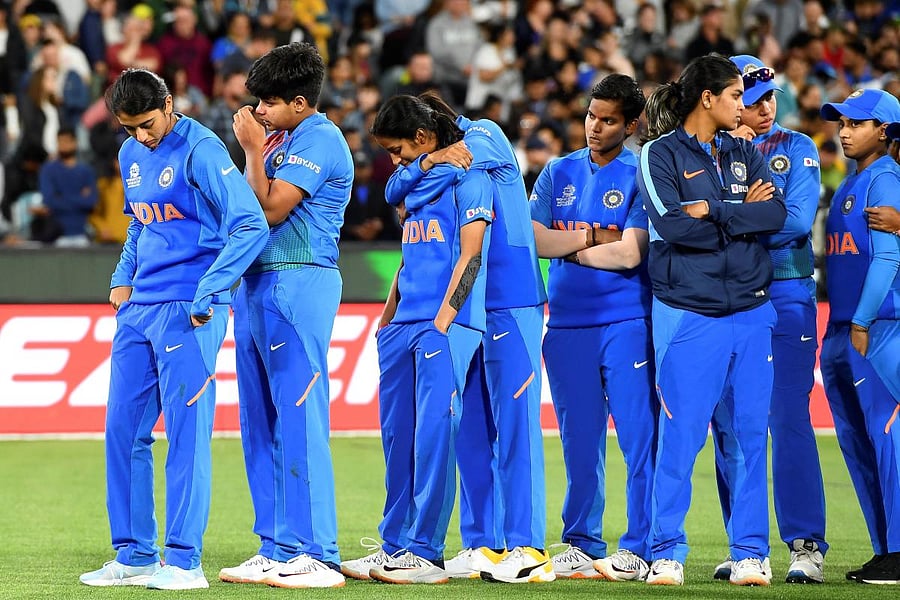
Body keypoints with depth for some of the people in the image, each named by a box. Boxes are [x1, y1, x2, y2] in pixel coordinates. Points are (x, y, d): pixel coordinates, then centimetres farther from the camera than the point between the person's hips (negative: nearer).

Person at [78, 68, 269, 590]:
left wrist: (206, 296, -21)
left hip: (188, 311, -8)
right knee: (123, 431, 7)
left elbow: (251, 226, -19)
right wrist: (123, 278, 14)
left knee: (186, 431, -7)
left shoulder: (201, 151, -12)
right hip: (139, 309, 8)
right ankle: (135, 556, 14)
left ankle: (185, 561, -4)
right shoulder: (132, 155, 13)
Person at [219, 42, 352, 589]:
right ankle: (277, 550, 15)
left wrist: (252, 150, -7)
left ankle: (317, 557, -13)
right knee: (262, 425, 10)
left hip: (299, 286, -10)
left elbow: (271, 209, -15)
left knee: (298, 420, -12)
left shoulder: (319, 140, -10)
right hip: (257, 285, 10)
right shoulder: (279, 138, 17)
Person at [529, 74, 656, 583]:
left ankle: (639, 549, -5)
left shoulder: (641, 177, -1)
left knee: (639, 436, -7)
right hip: (567, 325, 4)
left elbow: (630, 254, -12)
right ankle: (581, 545, 15)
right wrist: (596, 237, -4)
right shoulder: (559, 173, 13)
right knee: (579, 441, 8)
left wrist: (568, 246, -2)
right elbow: (535, 238, 3)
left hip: (627, 324, -4)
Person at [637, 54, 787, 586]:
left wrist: (713, 213, -11)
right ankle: (668, 552, 2)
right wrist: (743, 214, -6)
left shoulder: (745, 154, 15)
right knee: (681, 435, -6)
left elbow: (778, 214, 0)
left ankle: (751, 552, 10)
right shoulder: (660, 155, -1)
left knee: (752, 435, 4)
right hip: (689, 316, -5)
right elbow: (673, 225, -15)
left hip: (751, 311, 5)